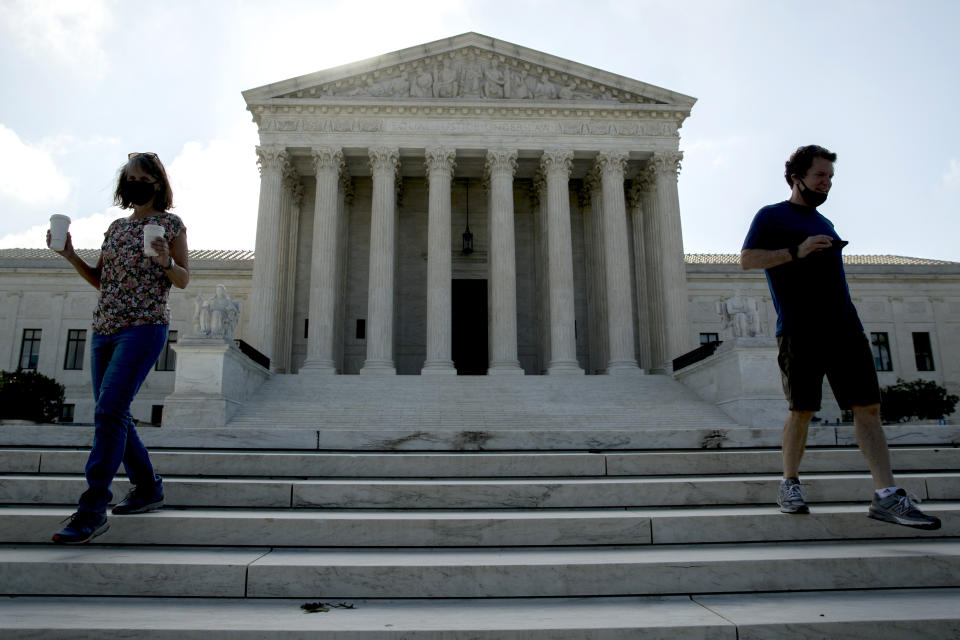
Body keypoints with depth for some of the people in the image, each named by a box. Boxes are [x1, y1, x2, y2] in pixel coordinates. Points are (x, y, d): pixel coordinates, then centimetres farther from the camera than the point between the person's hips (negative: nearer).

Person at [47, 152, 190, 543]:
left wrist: (166, 261, -19)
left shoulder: (171, 225, 2)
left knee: (109, 410, -17)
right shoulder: (116, 227, 19)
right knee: (113, 414, 7)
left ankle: (92, 511, -14)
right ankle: (148, 489, 22)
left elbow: (184, 280, 0)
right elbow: (100, 280, 21)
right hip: (104, 329, 7)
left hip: (144, 327, -7)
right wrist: (71, 256, 7)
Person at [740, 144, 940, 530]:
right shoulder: (771, 216, 5)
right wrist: (796, 251, -16)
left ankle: (887, 497, -2)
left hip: (844, 325, 6)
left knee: (867, 406, -2)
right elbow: (747, 259, -7)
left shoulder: (824, 223, 25)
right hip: (799, 330, -6)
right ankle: (789, 485, 15)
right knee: (802, 410, -2)